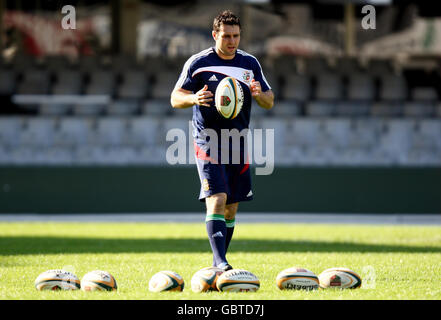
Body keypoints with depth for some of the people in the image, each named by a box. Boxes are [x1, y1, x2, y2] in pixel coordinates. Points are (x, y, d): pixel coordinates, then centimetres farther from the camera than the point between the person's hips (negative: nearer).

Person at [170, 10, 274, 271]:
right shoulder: (198, 63, -2)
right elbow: (175, 98, 1)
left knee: (231, 207, 6)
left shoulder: (250, 64, 9)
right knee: (217, 200, -19)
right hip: (208, 140, -4)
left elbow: (270, 102, 13)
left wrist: (259, 94, -11)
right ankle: (221, 262, -25)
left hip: (238, 141, 4)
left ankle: (218, 265, 17)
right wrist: (193, 98, -22)